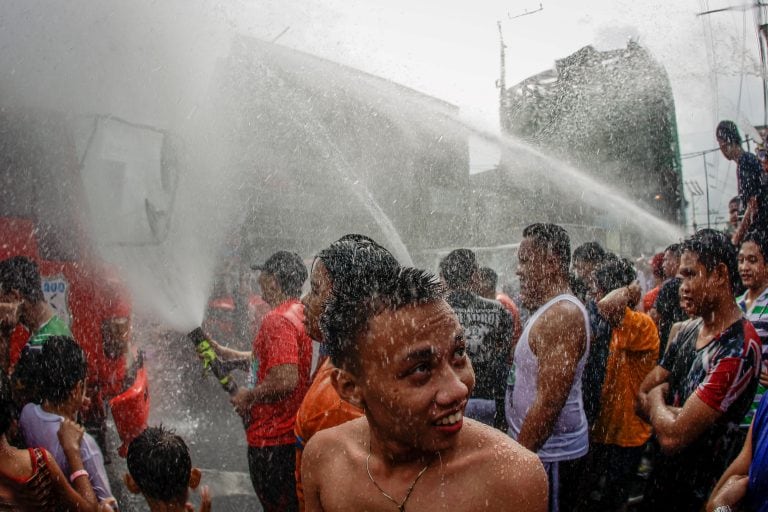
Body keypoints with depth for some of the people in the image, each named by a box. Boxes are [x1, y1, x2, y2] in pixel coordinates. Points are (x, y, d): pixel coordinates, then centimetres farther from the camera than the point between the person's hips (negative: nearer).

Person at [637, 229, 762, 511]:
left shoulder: (738, 348, -25)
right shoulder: (688, 331, 3)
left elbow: (672, 437, -28)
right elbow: (642, 397, 7)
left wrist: (656, 399, -7)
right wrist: (671, 413, -14)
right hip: (662, 477, 7)